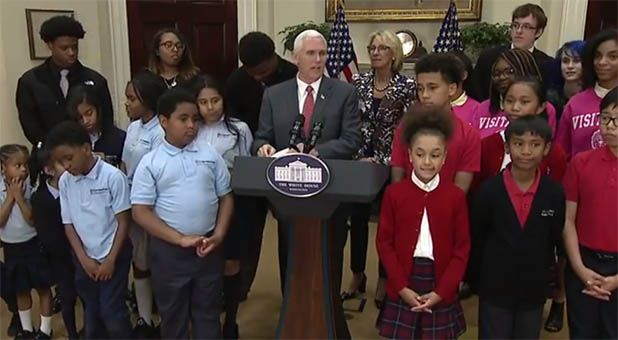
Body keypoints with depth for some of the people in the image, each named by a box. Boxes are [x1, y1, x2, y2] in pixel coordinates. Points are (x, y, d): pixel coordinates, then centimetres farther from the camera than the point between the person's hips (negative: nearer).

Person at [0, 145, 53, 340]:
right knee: (21, 290, 18)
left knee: (43, 288, 7)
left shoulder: (31, 188, -15)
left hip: (33, 245, -3)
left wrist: (20, 196, -24)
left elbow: (32, 220, -19)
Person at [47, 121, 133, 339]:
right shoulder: (64, 181, -3)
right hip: (84, 259, 4)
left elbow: (123, 221, -12)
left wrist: (110, 260, -11)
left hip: (114, 256, -4)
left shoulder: (113, 176, -17)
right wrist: (84, 259, -3)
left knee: (112, 312, -2)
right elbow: (68, 224, 4)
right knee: (91, 312, 14)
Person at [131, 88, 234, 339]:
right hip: (169, 250, -2)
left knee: (208, 311, 16)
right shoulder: (150, 163, -6)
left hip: (209, 247, 2)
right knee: (173, 314, 15)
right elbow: (141, 212, -9)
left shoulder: (210, 154, 2)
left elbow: (226, 197, 6)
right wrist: (180, 239, -15)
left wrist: (218, 235, -7)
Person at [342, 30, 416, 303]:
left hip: (391, 162, -3)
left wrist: (381, 161, -12)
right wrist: (358, 157, -5)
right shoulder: (358, 82, 2)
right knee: (357, 218, 8)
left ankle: (384, 279, 24)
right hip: (360, 160, 3)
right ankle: (357, 275, 26)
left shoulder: (407, 86, -7)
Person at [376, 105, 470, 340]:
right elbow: (384, 243, -1)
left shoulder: (456, 196, -3)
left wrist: (442, 292, -7)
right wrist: (402, 287, -7)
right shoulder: (394, 193, -3)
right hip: (402, 289, 0)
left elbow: (462, 249, -1)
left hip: (440, 290, 0)